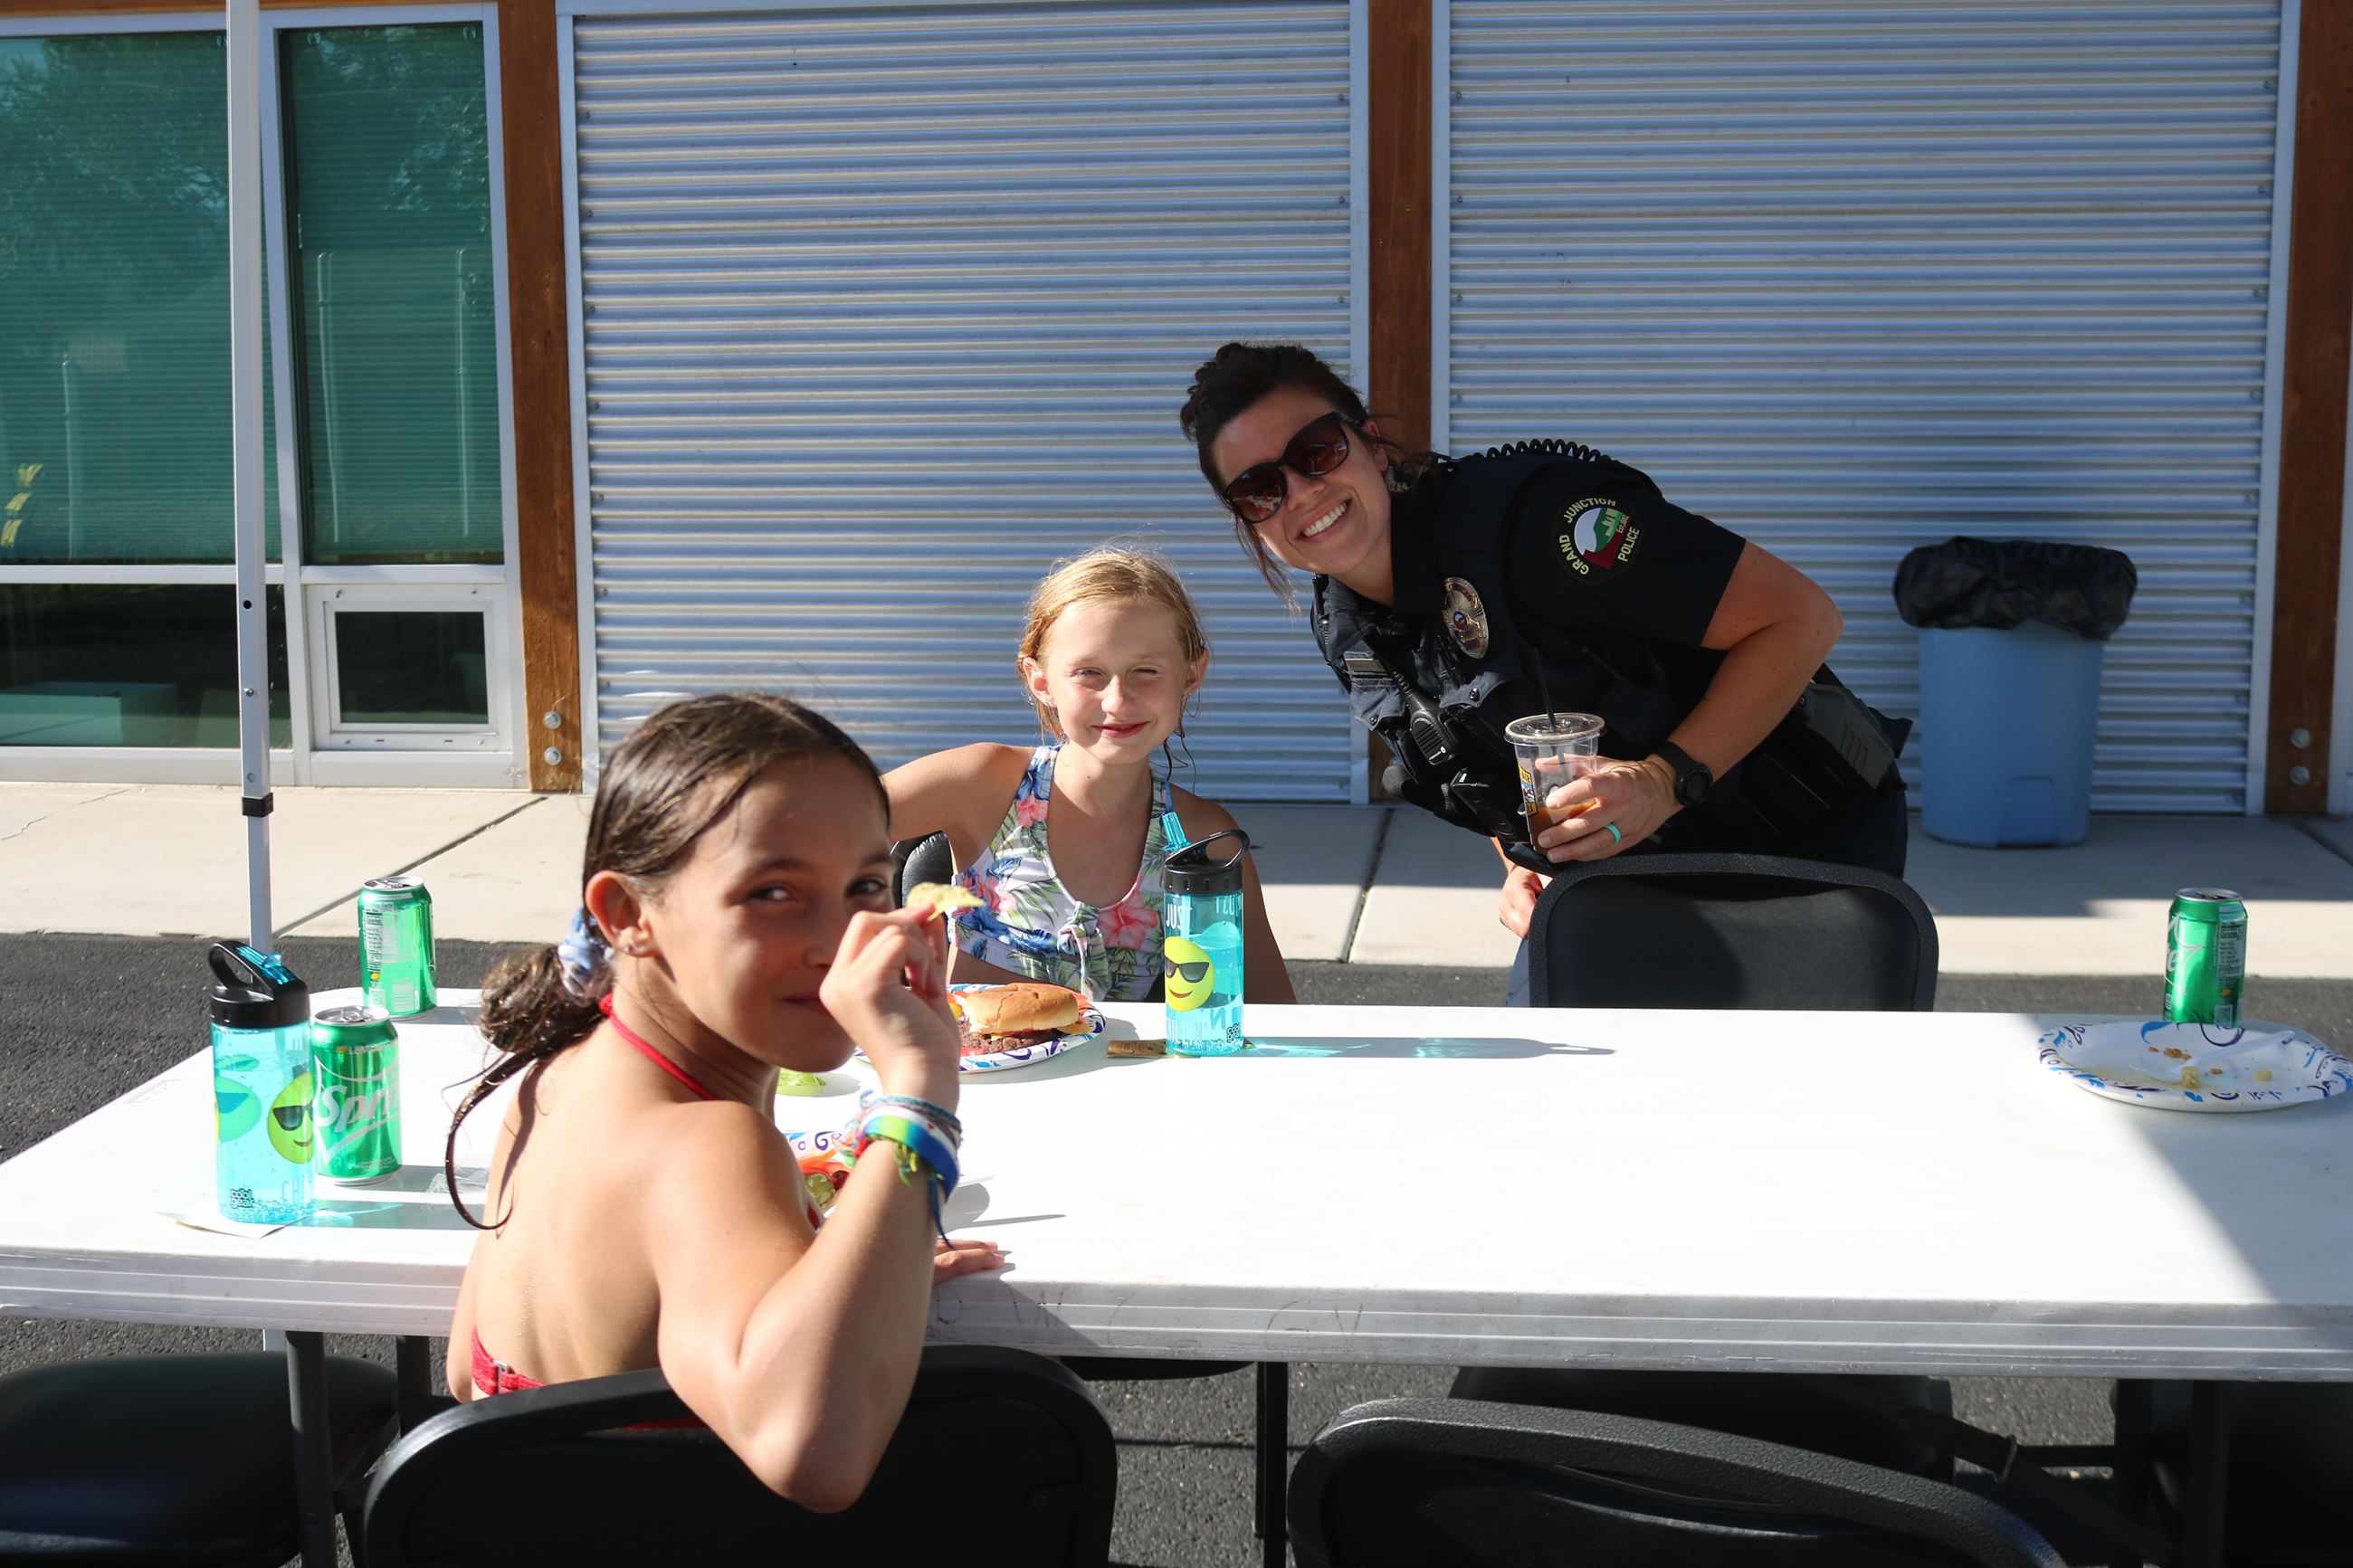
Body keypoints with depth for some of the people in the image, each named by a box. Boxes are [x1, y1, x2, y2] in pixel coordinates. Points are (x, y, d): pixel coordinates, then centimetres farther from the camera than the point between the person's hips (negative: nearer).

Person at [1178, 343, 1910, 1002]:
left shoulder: (1524, 513, -27)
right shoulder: (1343, 633, -3)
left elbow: (1801, 617, -25)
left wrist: (1669, 779, -34)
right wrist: (1520, 863, -2)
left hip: (1804, 834, -6)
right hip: (1616, 873, 6)